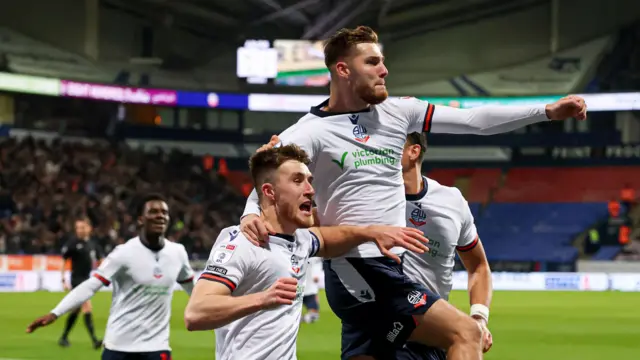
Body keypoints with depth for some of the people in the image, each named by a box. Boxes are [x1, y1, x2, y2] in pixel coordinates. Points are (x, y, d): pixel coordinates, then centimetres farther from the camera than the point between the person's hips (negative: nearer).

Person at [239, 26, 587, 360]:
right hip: (355, 270, -7)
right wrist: (252, 215, -35)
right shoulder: (310, 132, -7)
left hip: (389, 269, 7)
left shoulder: (396, 112, 10)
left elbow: (474, 120, 9)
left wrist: (548, 111, 3)